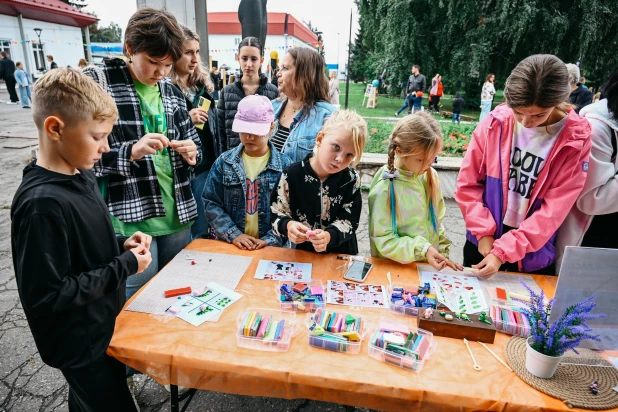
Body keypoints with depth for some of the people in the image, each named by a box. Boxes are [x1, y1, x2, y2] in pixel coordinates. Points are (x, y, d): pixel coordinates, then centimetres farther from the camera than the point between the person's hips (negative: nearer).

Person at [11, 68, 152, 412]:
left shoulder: (81, 174, -3)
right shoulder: (42, 204, -30)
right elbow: (46, 296, -27)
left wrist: (120, 245, -6)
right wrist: (125, 266, -23)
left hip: (102, 324, 8)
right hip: (81, 344, -8)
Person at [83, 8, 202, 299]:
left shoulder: (171, 91, 9)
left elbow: (194, 142, 17)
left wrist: (192, 153, -6)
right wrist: (130, 152, -24)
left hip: (177, 215, 5)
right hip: (129, 220, -5)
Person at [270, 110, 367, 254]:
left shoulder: (351, 179, -5)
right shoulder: (292, 174, -8)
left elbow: (349, 221, -8)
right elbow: (276, 214, -4)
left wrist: (329, 235, -26)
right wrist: (288, 225, -24)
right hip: (303, 252, 0)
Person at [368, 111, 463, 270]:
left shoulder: (431, 176, 0)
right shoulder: (385, 188, -17)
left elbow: (438, 221, 11)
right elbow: (384, 240, -13)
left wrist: (443, 254, 7)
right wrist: (421, 250, -21)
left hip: (430, 265, 4)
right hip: (396, 269, -3)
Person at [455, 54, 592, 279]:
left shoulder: (575, 140, -12)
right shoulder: (495, 123, -10)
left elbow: (554, 210, -15)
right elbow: (467, 184, -5)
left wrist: (503, 251, -21)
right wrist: (483, 231, -12)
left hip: (533, 254, -1)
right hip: (483, 240, 1)